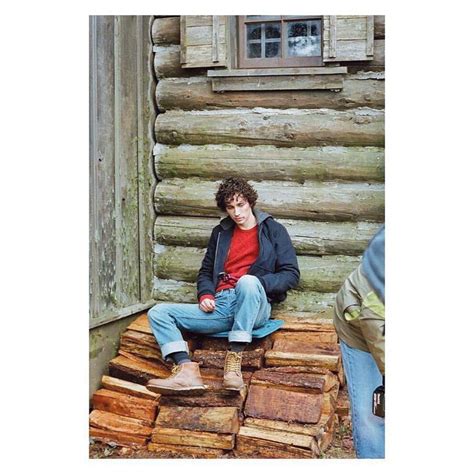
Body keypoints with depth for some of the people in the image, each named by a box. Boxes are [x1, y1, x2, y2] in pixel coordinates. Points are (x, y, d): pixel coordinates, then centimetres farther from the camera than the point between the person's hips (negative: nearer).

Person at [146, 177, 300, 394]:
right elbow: (205, 271, 28)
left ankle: (234, 358, -36)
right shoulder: (221, 233, 24)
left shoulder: (273, 230, 11)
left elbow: (291, 274, 4)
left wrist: (257, 283, -12)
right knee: (158, 312, -11)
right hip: (220, 306, 5)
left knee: (248, 281, -39)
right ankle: (187, 370, -33)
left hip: (253, 307, -4)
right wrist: (205, 295, 6)